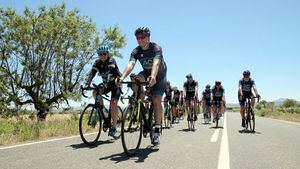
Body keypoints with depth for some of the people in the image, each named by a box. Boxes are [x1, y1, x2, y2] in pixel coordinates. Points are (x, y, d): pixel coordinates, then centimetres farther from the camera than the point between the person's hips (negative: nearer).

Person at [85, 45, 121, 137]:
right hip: (106, 84, 5)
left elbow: (110, 72, -37)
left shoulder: (111, 61, -21)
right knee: (95, 92, -20)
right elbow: (92, 73, -18)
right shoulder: (97, 63, -6)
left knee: (113, 103, -19)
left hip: (116, 83, -5)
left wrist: (107, 81, -54)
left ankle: (114, 127, -13)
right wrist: (87, 84, -35)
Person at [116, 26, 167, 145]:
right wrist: (122, 77, -54)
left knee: (156, 100, -14)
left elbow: (156, 63, -45)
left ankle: (157, 130, -7)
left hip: (159, 75, -3)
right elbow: (130, 64, -34)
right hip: (146, 73, 4)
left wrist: (153, 76, -65)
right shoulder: (136, 51, -17)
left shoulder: (156, 48, -27)